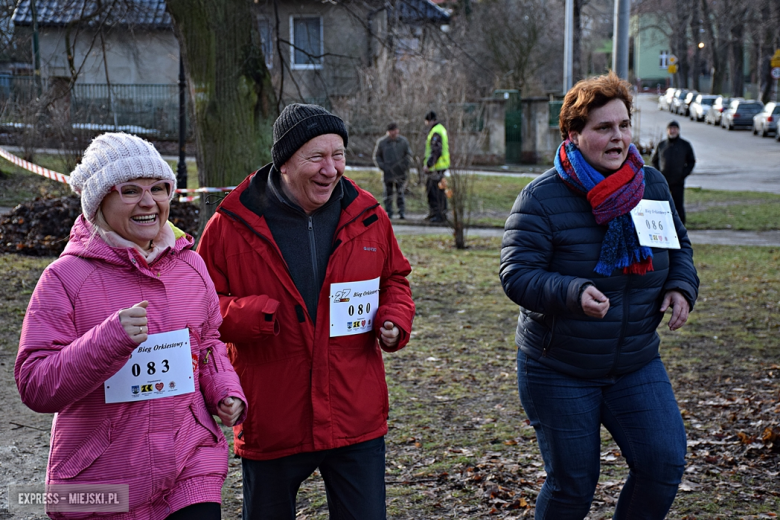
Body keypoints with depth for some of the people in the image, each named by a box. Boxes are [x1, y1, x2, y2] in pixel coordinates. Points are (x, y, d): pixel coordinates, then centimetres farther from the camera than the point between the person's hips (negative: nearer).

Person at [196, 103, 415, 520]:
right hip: (270, 425, -1)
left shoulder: (366, 215, 1)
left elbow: (394, 278, 17)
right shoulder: (233, 223, -8)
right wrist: (251, 316, -19)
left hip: (356, 419, 1)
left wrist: (394, 319, -3)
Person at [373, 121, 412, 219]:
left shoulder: (403, 141, 0)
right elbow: (377, 156, 8)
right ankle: (388, 212, 12)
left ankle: (401, 212, 2)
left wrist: (405, 165, -4)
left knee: (400, 193, -2)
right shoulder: (381, 142, -1)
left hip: (400, 173, 0)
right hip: (388, 173, 0)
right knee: (388, 193, 3)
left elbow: (409, 154, 10)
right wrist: (382, 166, -5)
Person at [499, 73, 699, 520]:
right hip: (558, 372, -4)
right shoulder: (543, 197, -14)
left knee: (665, 464, -5)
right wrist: (574, 293, -36)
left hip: (637, 366, 4)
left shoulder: (652, 185, 2)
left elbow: (679, 245, 16)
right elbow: (516, 274, -19)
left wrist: (681, 286, -6)